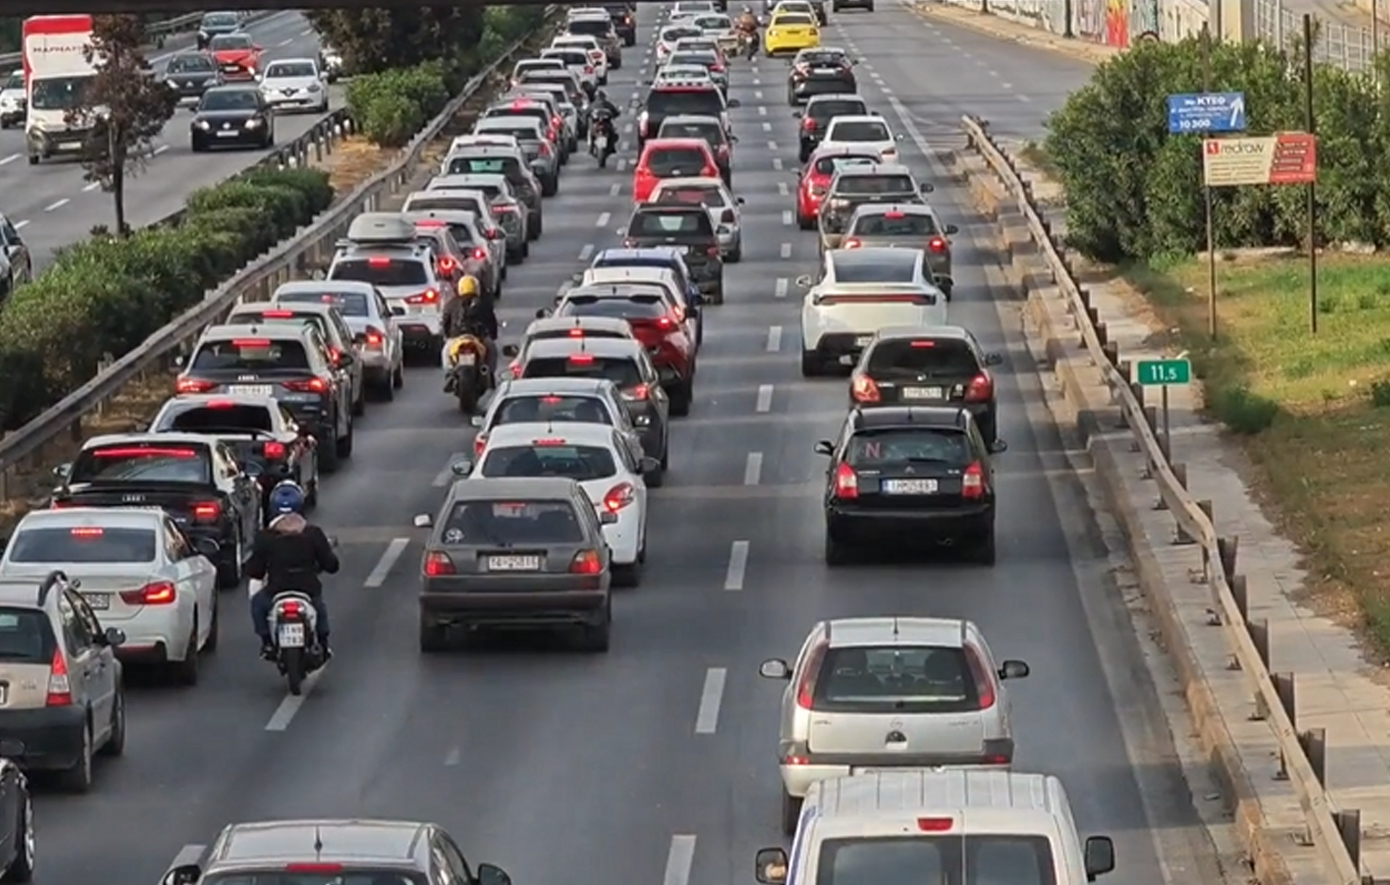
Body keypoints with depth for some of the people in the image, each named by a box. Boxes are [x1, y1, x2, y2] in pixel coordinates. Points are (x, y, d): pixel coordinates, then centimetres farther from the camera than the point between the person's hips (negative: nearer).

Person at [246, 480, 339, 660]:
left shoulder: (265, 537, -10)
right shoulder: (313, 534, -7)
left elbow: (253, 571, -6)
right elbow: (331, 565, -2)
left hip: (276, 591, -2)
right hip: (309, 590, 2)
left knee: (257, 603, 32)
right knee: (320, 606, 37)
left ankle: (267, 643, 23)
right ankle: (323, 644, 33)